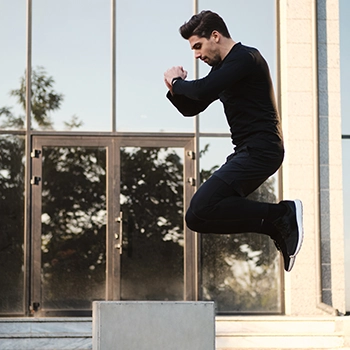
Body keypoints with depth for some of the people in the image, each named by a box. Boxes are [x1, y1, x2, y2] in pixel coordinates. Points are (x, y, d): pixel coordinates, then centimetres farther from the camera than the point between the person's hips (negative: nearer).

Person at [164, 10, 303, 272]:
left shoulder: (245, 58, -10)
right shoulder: (223, 67, 20)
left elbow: (203, 90, -25)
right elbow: (192, 108, 25)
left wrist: (176, 82, -5)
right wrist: (176, 89, 4)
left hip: (260, 150, -11)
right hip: (248, 152, 11)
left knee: (199, 214, -21)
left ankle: (280, 216, -16)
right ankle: (281, 222, 9)